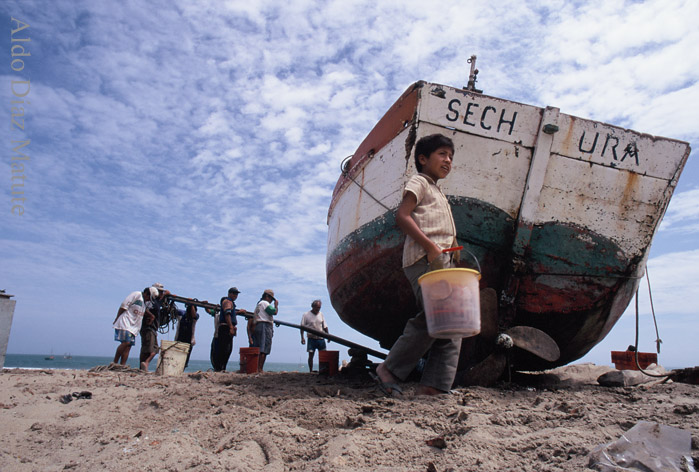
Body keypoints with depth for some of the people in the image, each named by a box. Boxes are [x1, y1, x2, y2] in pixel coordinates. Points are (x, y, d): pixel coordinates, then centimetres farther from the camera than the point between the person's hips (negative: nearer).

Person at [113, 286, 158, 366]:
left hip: (133, 326, 9)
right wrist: (116, 320, -11)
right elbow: (123, 306, -10)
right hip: (125, 324, -8)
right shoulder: (137, 294, -6)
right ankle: (115, 363, -10)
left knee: (128, 346, 0)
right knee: (126, 342, -18)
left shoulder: (144, 303, 21)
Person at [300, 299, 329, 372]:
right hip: (311, 338, -3)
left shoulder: (321, 314, 9)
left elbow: (325, 326, 15)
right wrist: (302, 338, -12)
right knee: (311, 355, -2)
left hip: (321, 338, 3)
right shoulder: (306, 315, -2)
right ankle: (311, 371, 6)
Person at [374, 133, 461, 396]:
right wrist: (430, 246, -20)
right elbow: (402, 216, -13)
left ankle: (434, 385, -3)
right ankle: (390, 369, -9)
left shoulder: (438, 193, 31)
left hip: (440, 261, 10)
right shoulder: (419, 182, 4)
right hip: (422, 259, -10)